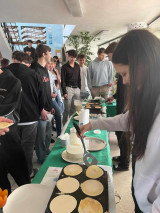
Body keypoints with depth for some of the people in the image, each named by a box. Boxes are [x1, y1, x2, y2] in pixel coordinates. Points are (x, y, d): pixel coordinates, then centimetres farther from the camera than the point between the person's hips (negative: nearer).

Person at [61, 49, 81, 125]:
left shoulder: (77, 66, 12)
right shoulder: (64, 67, -3)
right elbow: (63, 81, -6)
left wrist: (79, 88, 11)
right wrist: (64, 92, -12)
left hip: (76, 89, 5)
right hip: (68, 88, -5)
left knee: (75, 108, 9)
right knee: (67, 109, -3)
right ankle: (65, 124, 9)